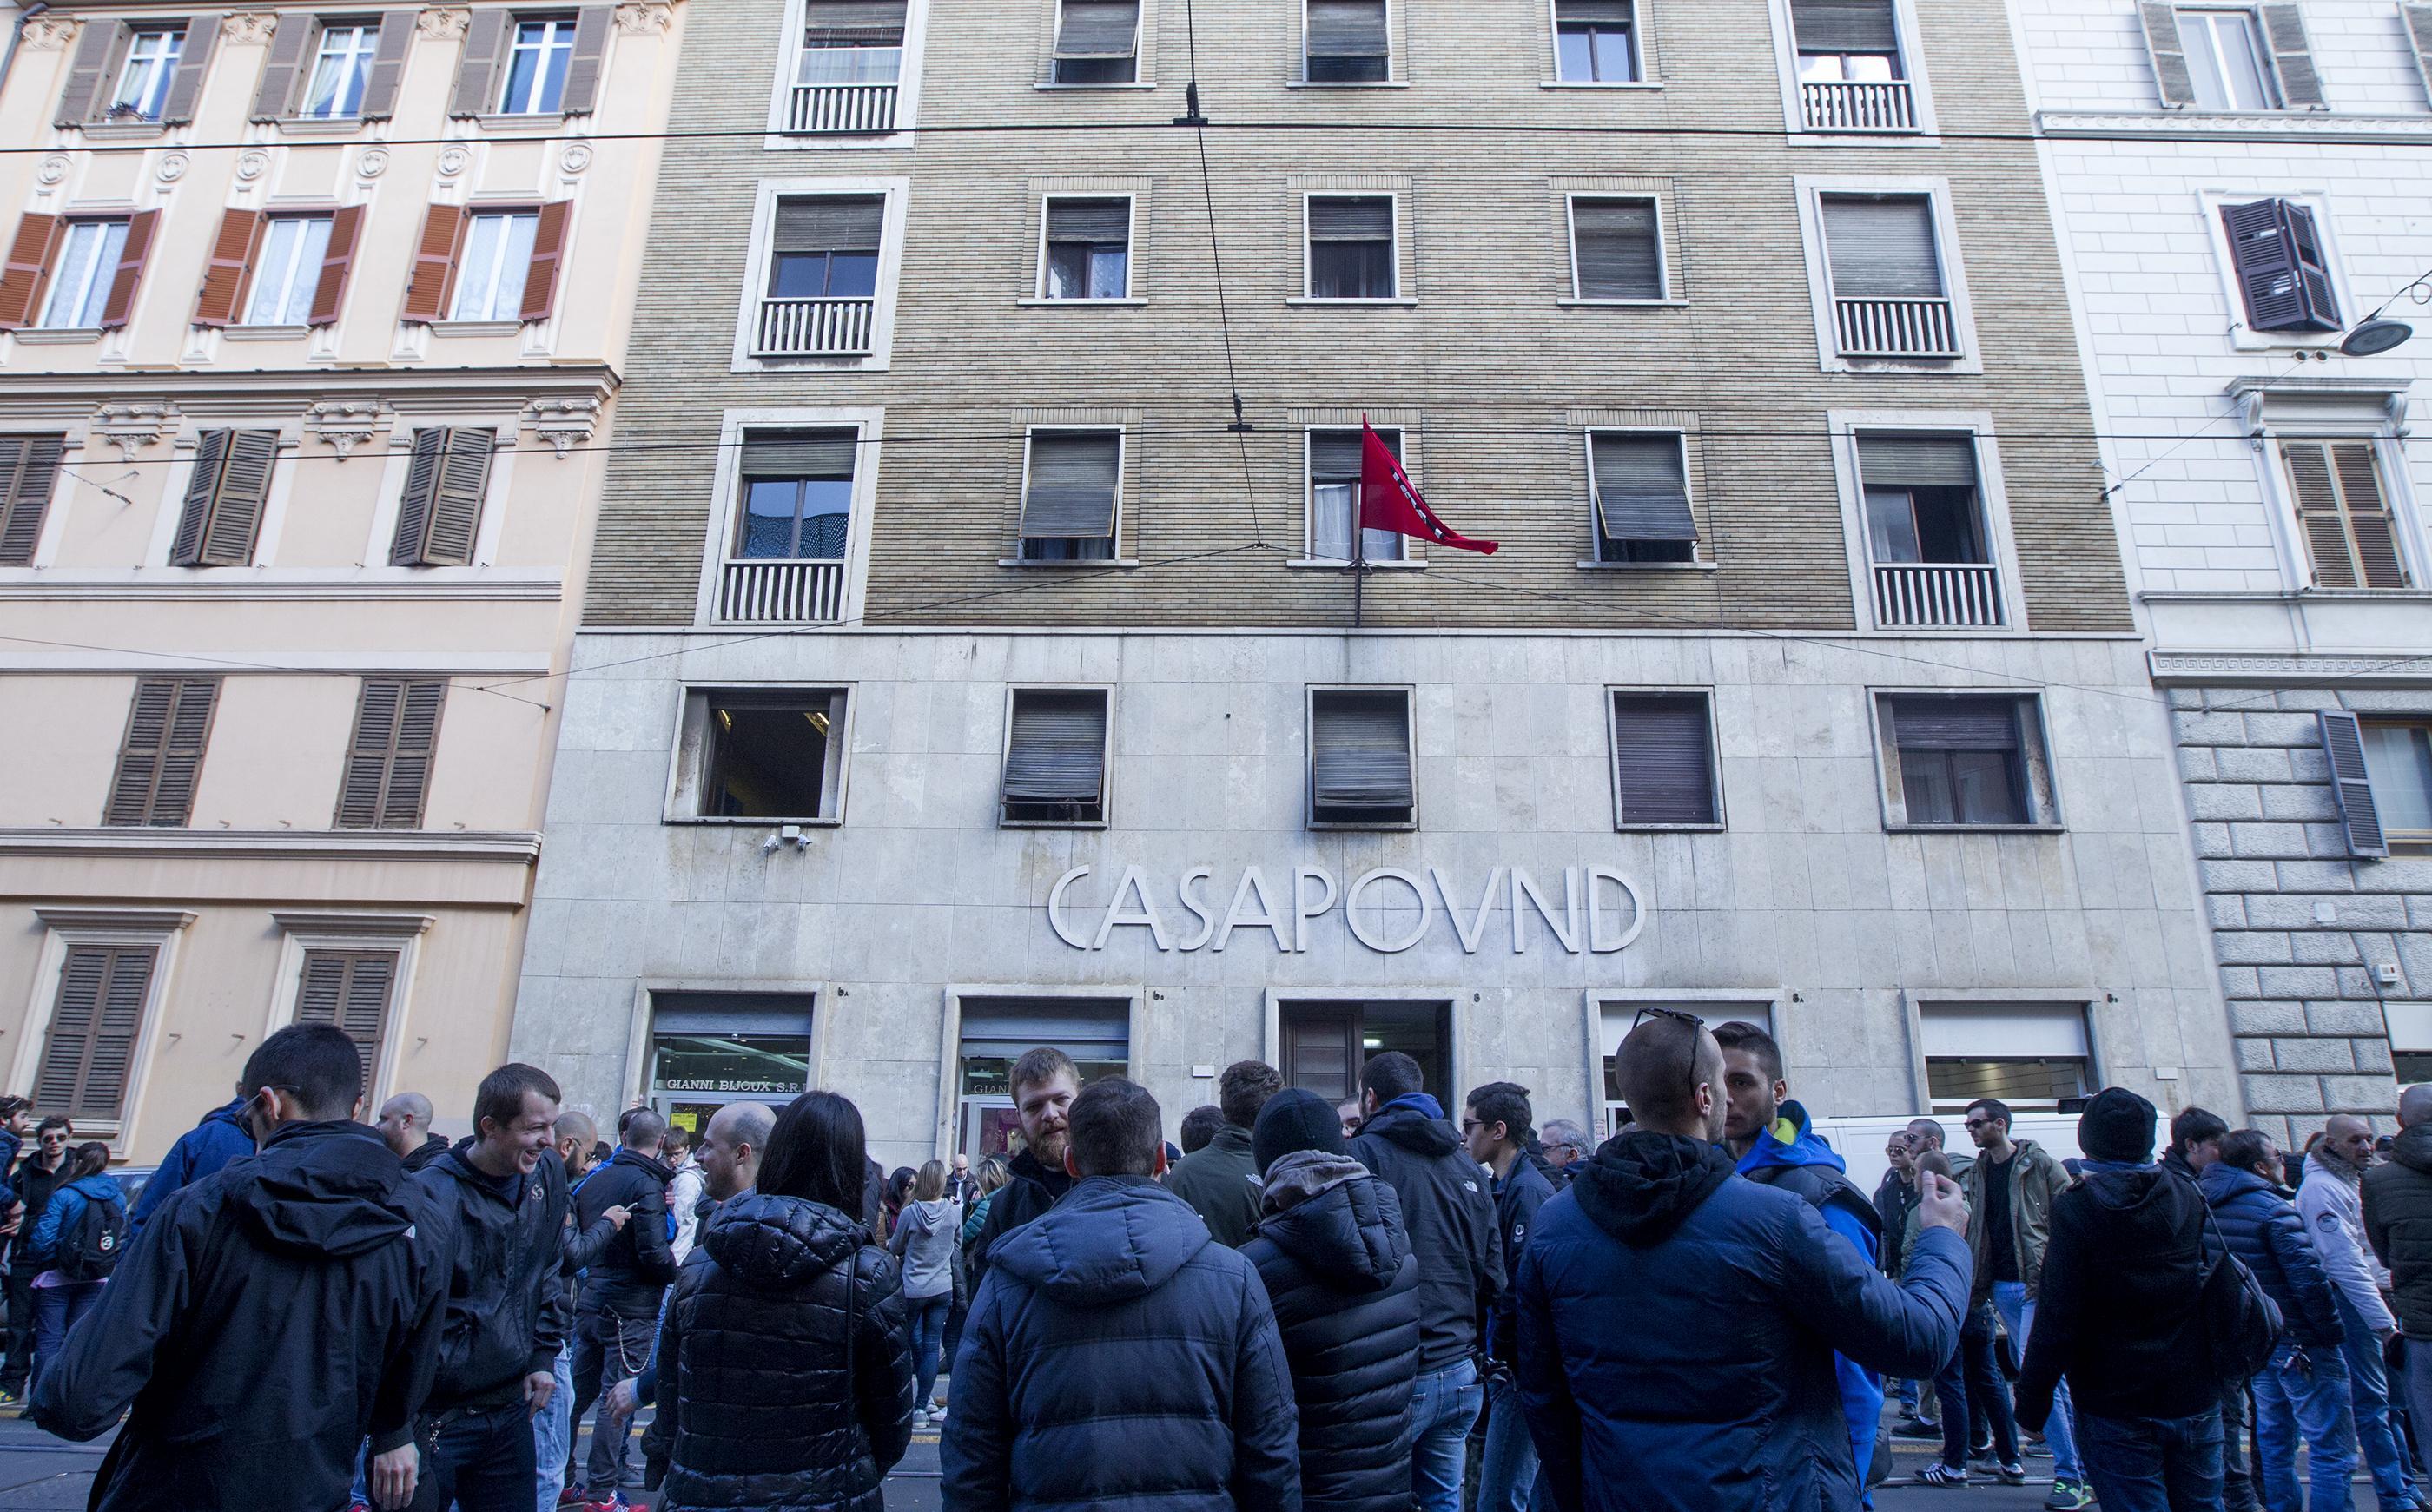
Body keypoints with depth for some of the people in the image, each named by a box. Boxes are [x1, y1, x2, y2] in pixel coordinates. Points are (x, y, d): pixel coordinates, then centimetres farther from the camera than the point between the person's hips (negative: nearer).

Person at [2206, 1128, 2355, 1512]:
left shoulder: (2214, 1206, 7)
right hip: (2301, 1343, -8)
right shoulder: (2273, 1210, -18)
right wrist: (2332, 1332, -11)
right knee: (2332, 1449, -1)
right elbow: (2308, 1279, -23)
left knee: (2273, 1442, 18)